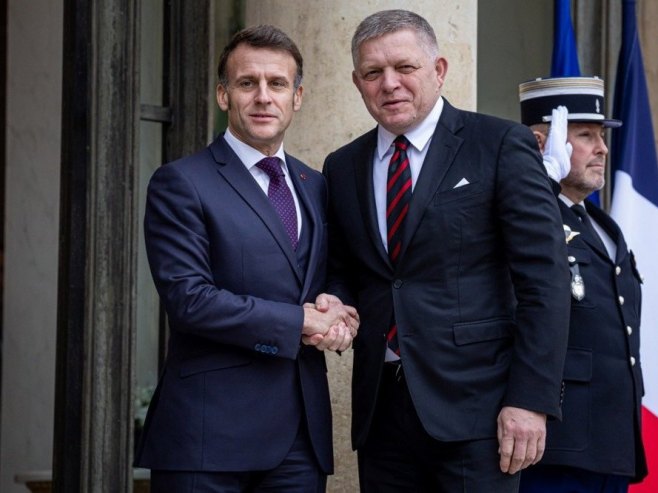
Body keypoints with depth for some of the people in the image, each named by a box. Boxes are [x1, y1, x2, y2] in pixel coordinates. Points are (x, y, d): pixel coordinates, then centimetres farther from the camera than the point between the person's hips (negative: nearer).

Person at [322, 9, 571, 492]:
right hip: (380, 407, 4)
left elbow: (544, 277, -6)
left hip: (475, 404, -4)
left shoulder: (502, 145, -2)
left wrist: (532, 398, -13)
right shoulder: (343, 167, 12)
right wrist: (338, 307, -2)